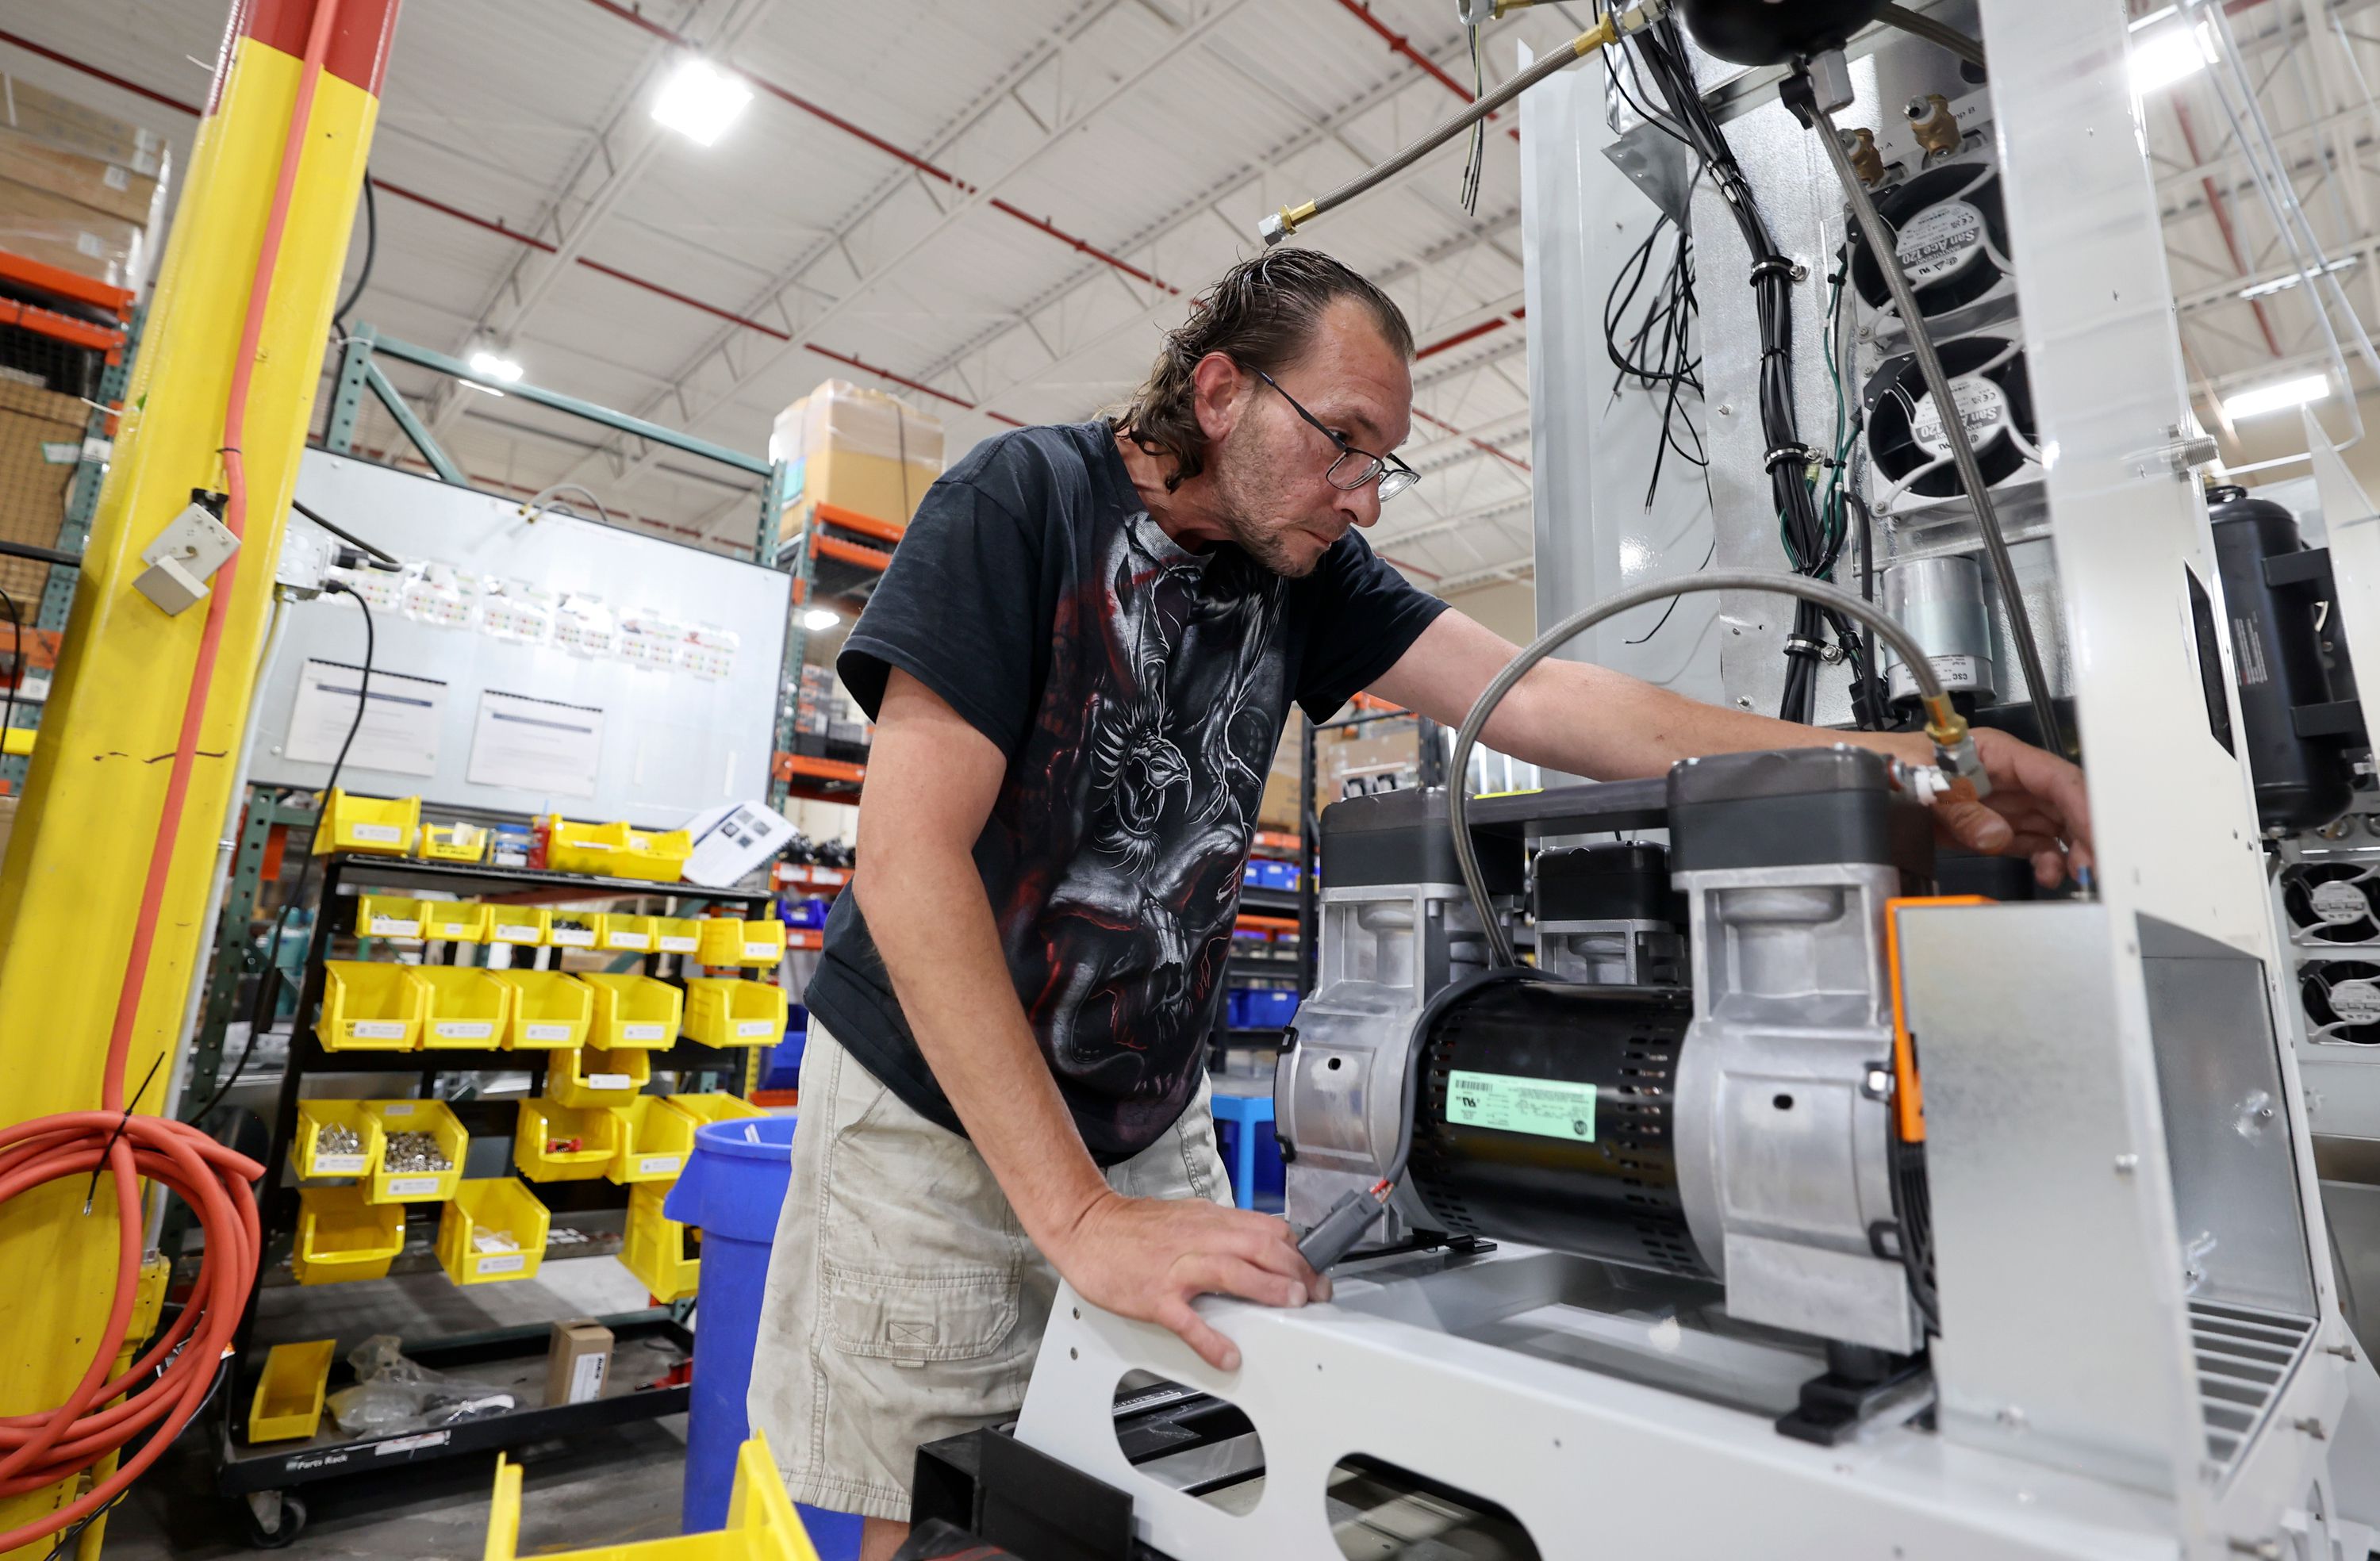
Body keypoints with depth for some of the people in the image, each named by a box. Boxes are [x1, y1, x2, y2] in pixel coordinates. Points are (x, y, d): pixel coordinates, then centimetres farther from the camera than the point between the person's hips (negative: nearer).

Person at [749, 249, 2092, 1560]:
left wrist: (1905, 764, -20)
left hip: (1150, 1120, 4)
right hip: (934, 1107, -4)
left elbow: (1539, 699, -10)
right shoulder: (1024, 501, -18)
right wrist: (1078, 1216, -29)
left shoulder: (1305, 569, -1)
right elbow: (911, 857, -26)